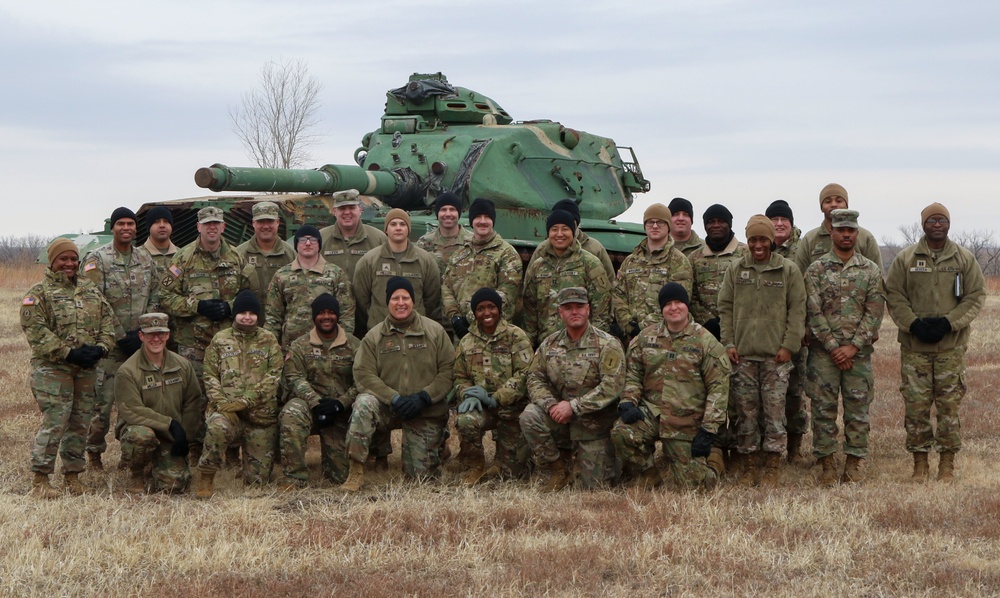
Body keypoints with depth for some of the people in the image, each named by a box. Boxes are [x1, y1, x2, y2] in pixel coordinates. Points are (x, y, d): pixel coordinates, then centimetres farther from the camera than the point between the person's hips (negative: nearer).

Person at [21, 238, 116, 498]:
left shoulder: (90, 289, 15)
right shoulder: (39, 293, -3)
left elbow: (107, 318, 13)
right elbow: (35, 330, -13)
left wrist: (101, 347, -6)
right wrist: (69, 353, -17)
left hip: (87, 368, 6)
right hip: (52, 368, -6)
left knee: (81, 422, 8)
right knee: (54, 422, -12)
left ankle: (72, 475, 19)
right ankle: (40, 479, -6)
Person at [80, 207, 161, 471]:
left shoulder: (146, 260, 12)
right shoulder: (96, 260, -6)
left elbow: (156, 297, 12)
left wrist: (142, 331, -2)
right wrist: (122, 337, -13)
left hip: (140, 340, 5)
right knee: (103, 400, -6)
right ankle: (94, 451, 8)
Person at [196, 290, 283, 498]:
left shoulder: (269, 340, 8)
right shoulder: (219, 340, 10)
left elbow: (274, 376, -2)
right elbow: (210, 376, 4)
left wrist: (246, 400, -15)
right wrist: (222, 402, -15)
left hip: (261, 415, 1)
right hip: (227, 410, -1)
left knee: (257, 480, -2)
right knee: (217, 427, -39)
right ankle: (206, 479, -18)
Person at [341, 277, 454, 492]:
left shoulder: (435, 331, 1)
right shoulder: (374, 336, 1)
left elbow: (449, 370, -4)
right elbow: (363, 375, -8)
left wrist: (423, 397, -17)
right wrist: (395, 398, -21)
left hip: (427, 413, 0)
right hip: (389, 408, 0)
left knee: (421, 477, -1)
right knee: (364, 403, -33)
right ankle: (356, 472, -28)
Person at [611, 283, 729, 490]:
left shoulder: (705, 342, -3)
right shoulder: (645, 337, 7)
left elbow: (718, 387, -4)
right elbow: (632, 374, 12)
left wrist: (708, 430, -10)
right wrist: (628, 402, -9)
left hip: (688, 422, -2)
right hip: (651, 412, 2)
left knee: (693, 485, -5)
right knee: (621, 433, -30)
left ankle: (713, 457, 32)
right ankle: (649, 481, -4)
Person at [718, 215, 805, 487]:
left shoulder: (789, 270, 4)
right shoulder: (735, 269, 9)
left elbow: (797, 310, 2)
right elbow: (725, 308, 10)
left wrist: (789, 345, -6)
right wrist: (729, 343, 1)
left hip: (776, 354, -2)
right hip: (743, 353, 2)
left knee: (774, 411, -4)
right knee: (746, 411, 3)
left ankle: (772, 469, 1)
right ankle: (748, 467, 10)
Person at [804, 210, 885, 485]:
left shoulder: (871, 270, 6)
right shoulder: (816, 269, 2)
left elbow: (875, 312, -1)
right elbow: (813, 312, -4)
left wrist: (853, 346, -10)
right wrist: (833, 347, -11)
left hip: (859, 352, 1)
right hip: (823, 352, -1)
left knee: (858, 409, 3)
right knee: (823, 408, 1)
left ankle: (853, 463, 11)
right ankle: (827, 464, 8)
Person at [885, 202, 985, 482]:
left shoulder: (965, 259, 4)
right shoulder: (905, 259, 2)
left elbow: (976, 296, 2)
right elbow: (893, 295, 2)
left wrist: (949, 322, -11)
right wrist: (913, 324, -12)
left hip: (952, 345, 0)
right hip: (914, 344, 0)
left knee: (950, 403, 2)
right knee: (916, 404, 1)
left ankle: (947, 464, 10)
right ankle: (920, 462, 10)